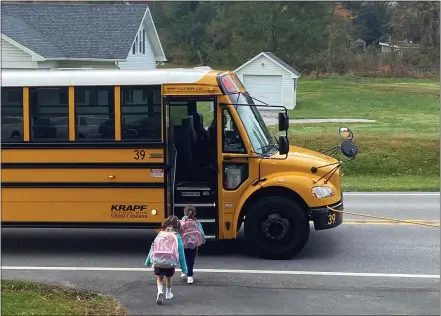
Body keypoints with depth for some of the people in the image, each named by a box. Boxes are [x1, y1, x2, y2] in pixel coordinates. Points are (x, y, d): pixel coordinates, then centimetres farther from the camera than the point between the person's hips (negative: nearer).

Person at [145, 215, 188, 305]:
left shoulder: (159, 235, 8)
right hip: (170, 262, -1)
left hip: (157, 261, 1)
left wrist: (148, 262, 22)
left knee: (159, 278, 19)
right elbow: (181, 253, 0)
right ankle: (168, 293, 43)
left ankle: (160, 292, -6)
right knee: (169, 278, 26)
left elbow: (152, 249, 11)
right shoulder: (177, 237, 1)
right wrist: (184, 268, 6)